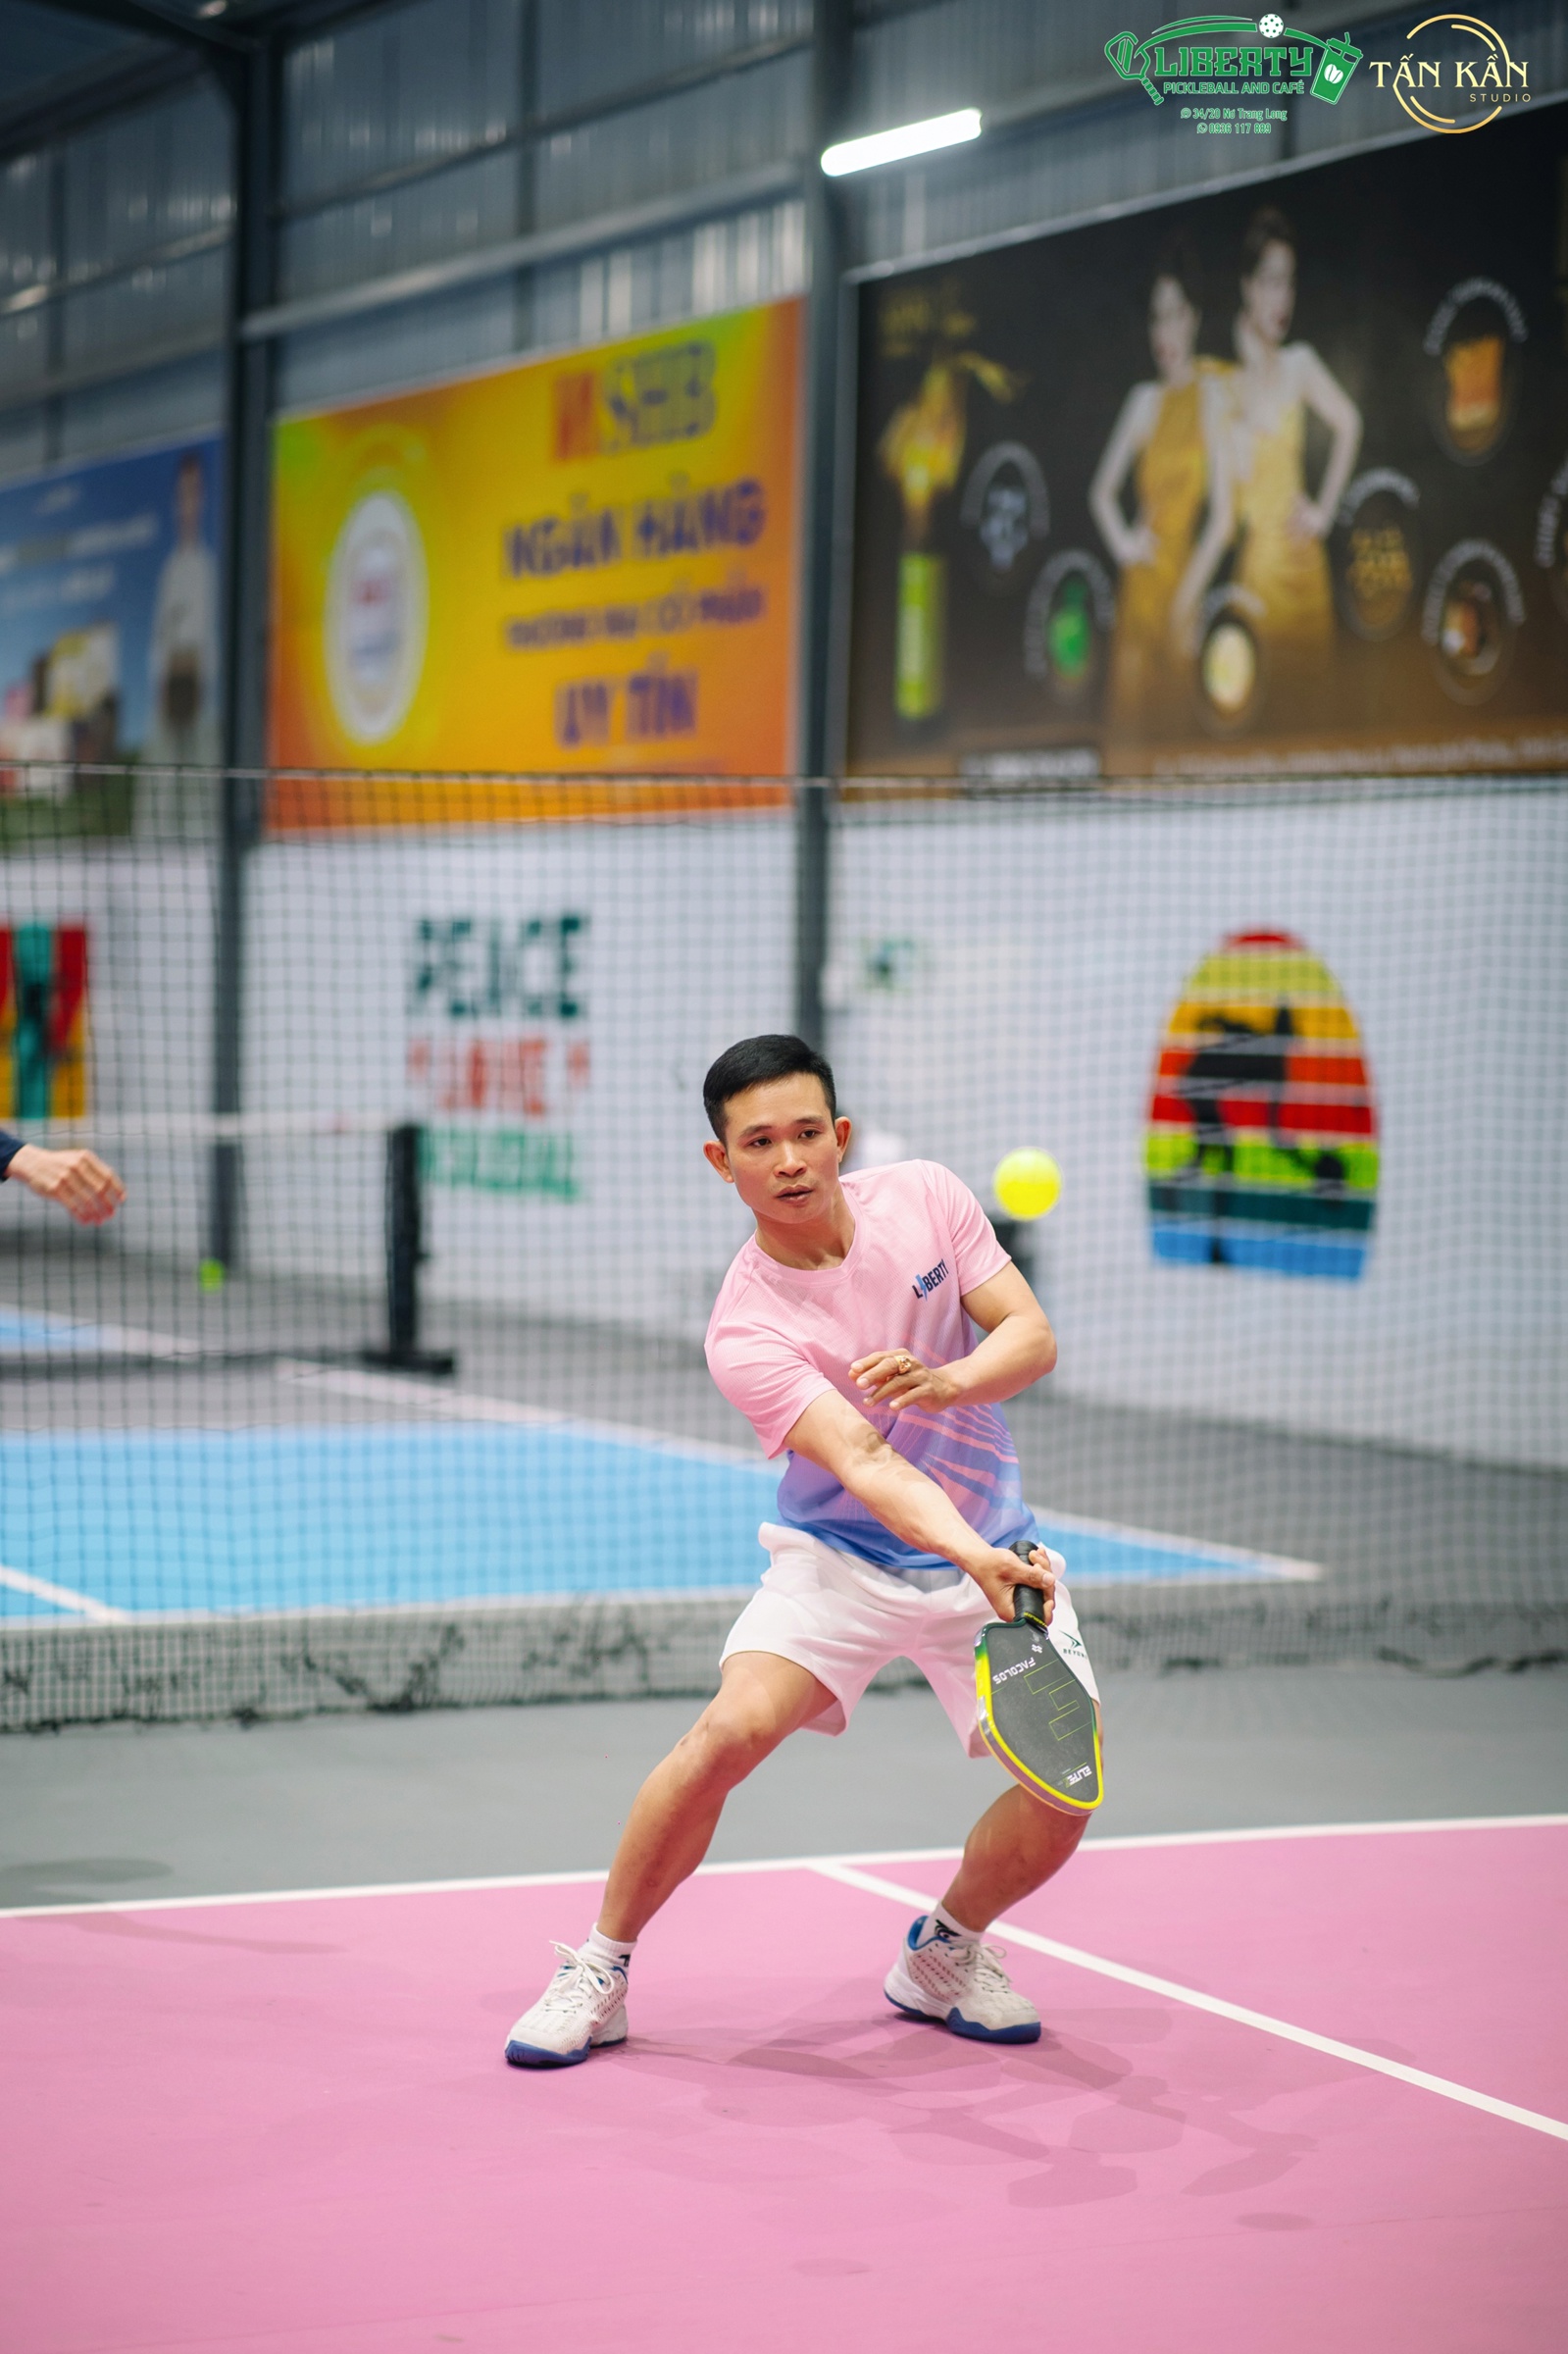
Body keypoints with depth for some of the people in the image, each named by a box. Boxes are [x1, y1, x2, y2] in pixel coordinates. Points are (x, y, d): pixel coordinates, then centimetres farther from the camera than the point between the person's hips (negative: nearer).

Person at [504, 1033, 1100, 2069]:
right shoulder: (745, 1331, -20)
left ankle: (947, 1949, 20)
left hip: (992, 1553, 3)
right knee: (731, 1728, -26)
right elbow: (863, 1462, -32)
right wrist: (972, 1555, -47)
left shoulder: (925, 1196, -7)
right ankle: (600, 1972, -6)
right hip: (842, 1556, -3)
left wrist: (943, 1381, -28)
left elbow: (1032, 1335, -7)